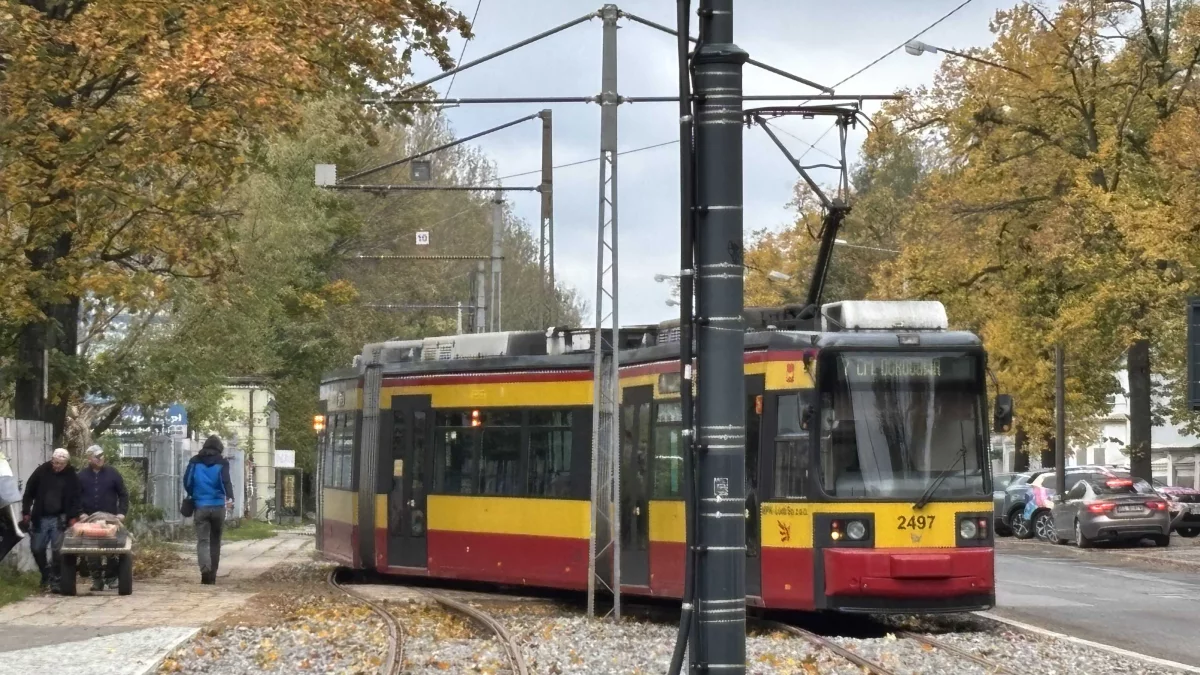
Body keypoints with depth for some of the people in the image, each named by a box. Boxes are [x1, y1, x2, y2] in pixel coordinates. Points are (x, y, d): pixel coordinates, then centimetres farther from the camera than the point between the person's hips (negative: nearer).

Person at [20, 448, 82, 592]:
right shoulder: (41, 471, -3)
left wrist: (73, 516, -7)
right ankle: (45, 576, 25)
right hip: (40, 518, 2)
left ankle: (55, 580, 3)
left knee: (57, 551, -4)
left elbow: (75, 498, 3)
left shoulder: (72, 476, -2)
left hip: (59, 519, -2)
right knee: (37, 549, 7)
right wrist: (26, 512, -1)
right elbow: (29, 492, 4)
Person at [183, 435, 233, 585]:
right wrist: (230, 497, -24)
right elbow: (225, 481, -14)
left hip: (201, 506, 0)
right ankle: (212, 575, 16)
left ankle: (205, 569, -29)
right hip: (218, 507, 0)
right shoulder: (221, 463, 1)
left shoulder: (195, 462, 6)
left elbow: (187, 481, 4)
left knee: (202, 540, -4)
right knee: (215, 541, 14)